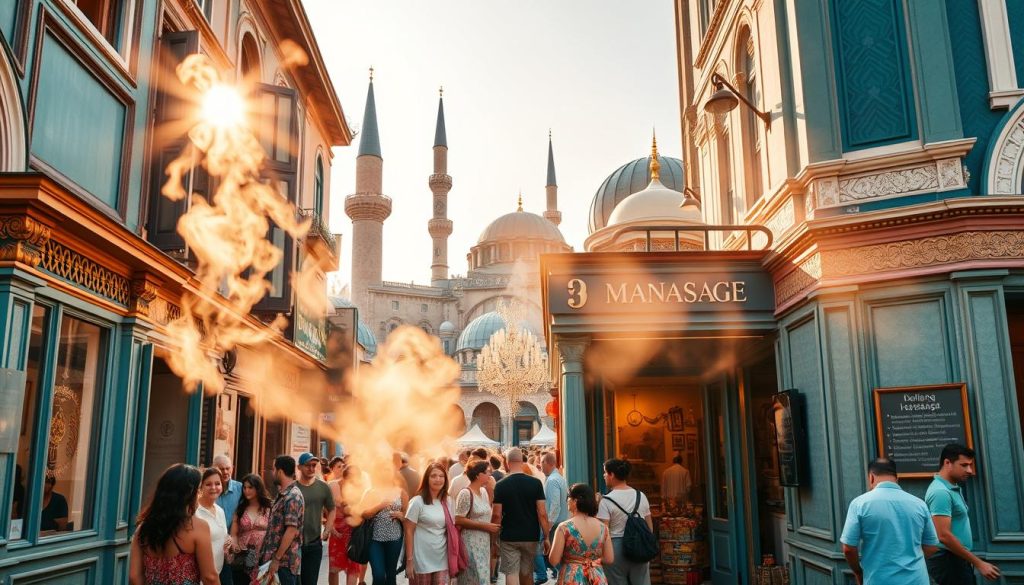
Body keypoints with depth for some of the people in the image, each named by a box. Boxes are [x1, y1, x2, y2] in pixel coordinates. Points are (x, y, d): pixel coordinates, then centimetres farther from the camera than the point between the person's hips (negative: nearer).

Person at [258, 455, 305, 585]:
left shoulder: (292, 497, -16)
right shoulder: (282, 494, 13)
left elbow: (291, 531, -21)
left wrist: (277, 559, -20)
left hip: (285, 560, -9)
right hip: (278, 557, 9)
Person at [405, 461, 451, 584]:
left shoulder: (447, 501, 8)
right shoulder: (417, 501, -8)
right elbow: (409, 532, -8)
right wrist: (409, 560, -11)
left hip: (441, 559, 4)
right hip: (422, 560, -4)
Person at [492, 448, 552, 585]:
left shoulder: (501, 485, -7)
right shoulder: (535, 483, -6)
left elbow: (497, 515, -8)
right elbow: (542, 513, -7)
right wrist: (546, 537, 1)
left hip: (509, 537, -2)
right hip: (530, 537, 2)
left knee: (511, 574, 1)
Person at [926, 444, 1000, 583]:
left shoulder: (953, 488, 12)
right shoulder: (941, 492, -20)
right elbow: (944, 536, -26)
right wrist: (978, 563, -21)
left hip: (957, 559, 10)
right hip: (948, 561, -10)